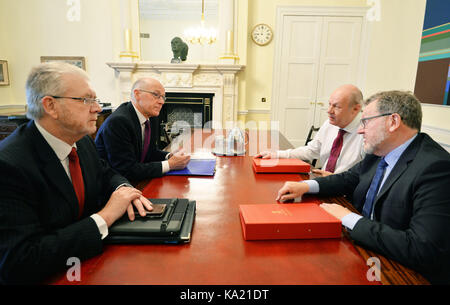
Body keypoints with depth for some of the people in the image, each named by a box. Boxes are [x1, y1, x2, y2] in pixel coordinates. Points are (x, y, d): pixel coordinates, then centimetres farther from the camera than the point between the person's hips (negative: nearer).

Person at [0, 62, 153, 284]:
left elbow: (105, 174, 13)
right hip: (52, 276, -6)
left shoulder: (82, 140, -3)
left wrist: (124, 190, -10)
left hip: (89, 260, 7)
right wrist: (105, 217, -25)